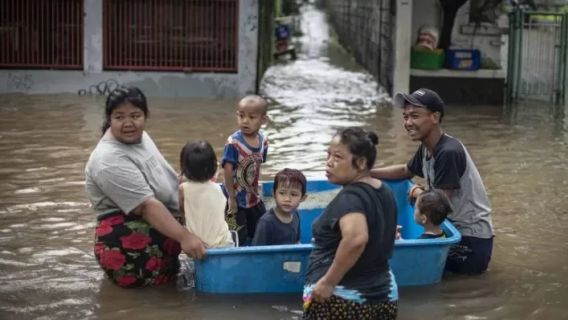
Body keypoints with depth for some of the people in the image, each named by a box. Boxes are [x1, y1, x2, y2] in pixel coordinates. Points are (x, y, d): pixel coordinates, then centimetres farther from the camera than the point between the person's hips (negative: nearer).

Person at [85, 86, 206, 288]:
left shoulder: (137, 136, 7)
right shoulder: (110, 161, -23)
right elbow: (147, 206, -27)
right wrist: (184, 237, -31)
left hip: (152, 231, 10)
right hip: (127, 245, -10)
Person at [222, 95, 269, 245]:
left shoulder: (263, 141, -4)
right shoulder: (234, 143, -22)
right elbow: (228, 170, -22)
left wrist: (255, 190, 5)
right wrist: (231, 197, -19)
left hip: (253, 198, 6)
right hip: (237, 199, -6)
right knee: (238, 238, -2)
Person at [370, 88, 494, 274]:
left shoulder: (448, 153, -24)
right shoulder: (426, 148, 3)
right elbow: (405, 171, 24)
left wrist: (416, 192, -6)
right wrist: (365, 173, 14)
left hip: (472, 238, -9)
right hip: (454, 227, 9)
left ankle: (472, 262, 2)